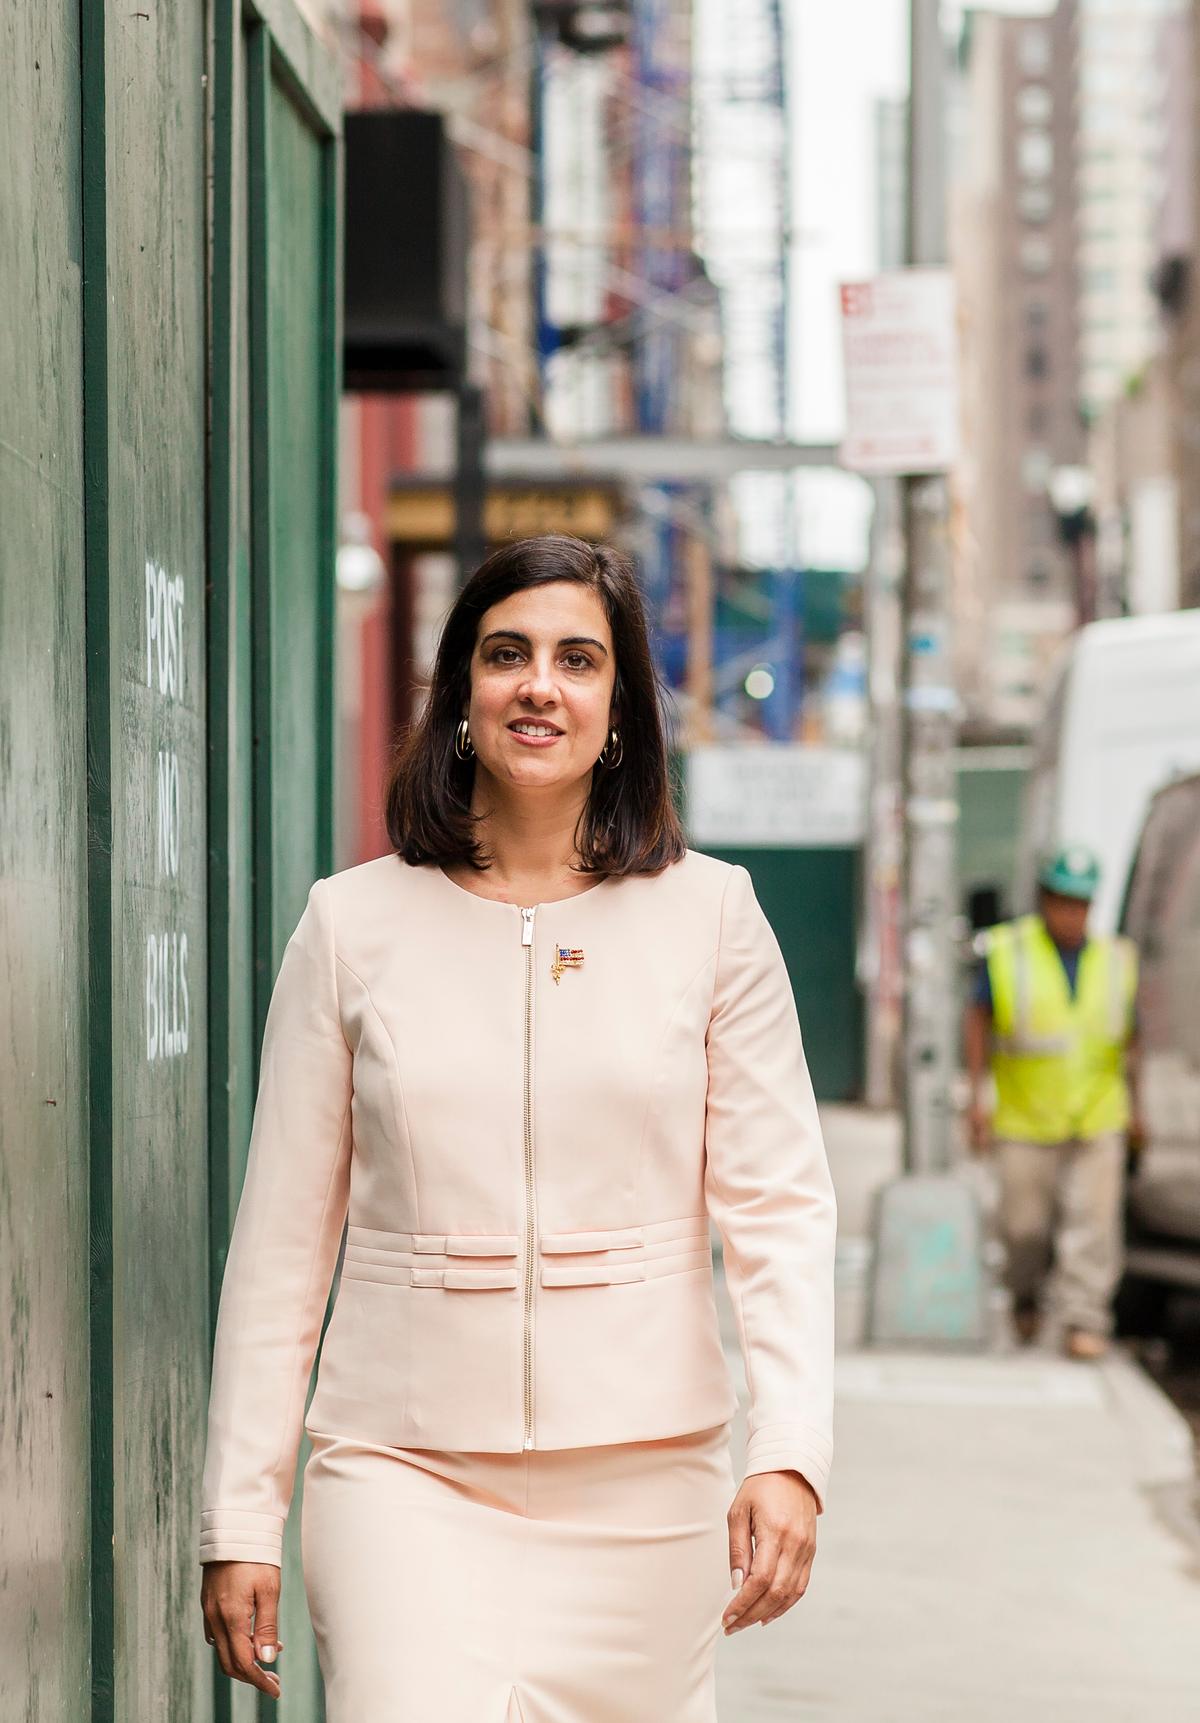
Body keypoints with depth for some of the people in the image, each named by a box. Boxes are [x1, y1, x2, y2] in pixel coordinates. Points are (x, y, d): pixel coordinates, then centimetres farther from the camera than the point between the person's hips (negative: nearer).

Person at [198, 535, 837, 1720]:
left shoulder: (709, 918, 3)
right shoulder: (354, 925, 3)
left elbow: (780, 1206, 1)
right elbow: (280, 1237, 6)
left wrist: (791, 1453, -13)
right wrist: (238, 1521, 4)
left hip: (643, 1478, 1)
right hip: (402, 1467, -1)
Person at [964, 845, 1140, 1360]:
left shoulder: (1116, 959, 6)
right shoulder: (1007, 952, 0)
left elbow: (1131, 1038, 12)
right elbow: (978, 1020, 5)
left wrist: (1136, 1108, 9)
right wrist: (977, 1096, 0)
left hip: (1098, 1120, 1)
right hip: (1024, 1120, -1)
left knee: (1092, 1223, -8)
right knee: (1024, 1225, 5)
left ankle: (1084, 1319, -4)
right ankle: (1026, 1297, 32)